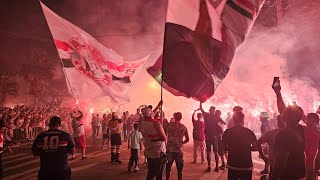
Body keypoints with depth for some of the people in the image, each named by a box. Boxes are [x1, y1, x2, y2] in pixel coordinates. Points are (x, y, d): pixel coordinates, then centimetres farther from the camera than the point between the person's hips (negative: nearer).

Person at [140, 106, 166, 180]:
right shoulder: (156, 123, -23)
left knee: (151, 173, 20)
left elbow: (150, 117, 18)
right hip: (159, 153, -6)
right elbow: (164, 138, -21)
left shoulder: (142, 123, -2)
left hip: (149, 152, 6)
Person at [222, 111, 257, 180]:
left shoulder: (227, 132, -5)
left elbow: (224, 148, 0)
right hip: (246, 166, -1)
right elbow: (255, 147, 1)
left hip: (232, 165, 1)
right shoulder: (249, 132, -6)